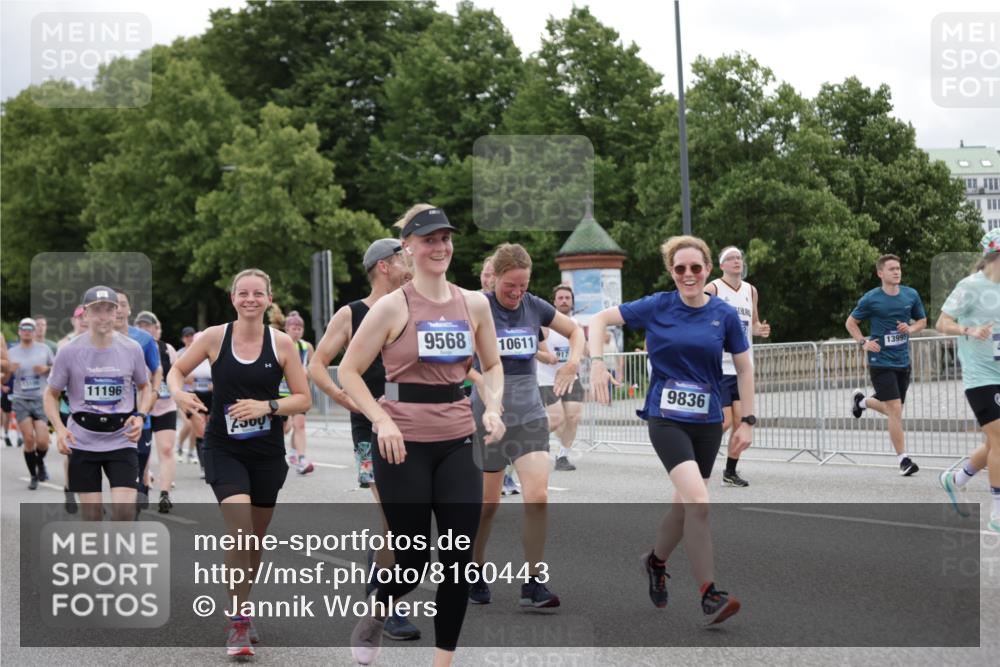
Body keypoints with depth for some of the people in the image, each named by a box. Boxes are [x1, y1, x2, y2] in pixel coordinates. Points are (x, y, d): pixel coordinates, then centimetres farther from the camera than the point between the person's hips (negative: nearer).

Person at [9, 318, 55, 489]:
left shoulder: (44, 349, 3)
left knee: (42, 441, -9)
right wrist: (10, 370, -15)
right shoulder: (12, 353, 4)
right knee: (28, 440, -6)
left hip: (41, 400, 0)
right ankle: (33, 476, 10)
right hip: (21, 400, 0)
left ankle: (40, 463, 24)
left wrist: (46, 369, -9)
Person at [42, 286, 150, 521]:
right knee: (92, 515, 2)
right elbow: (51, 394, 4)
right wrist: (59, 428, -13)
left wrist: (140, 417, -5)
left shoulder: (132, 349, -2)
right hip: (83, 442, 0)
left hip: (121, 440, 0)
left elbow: (144, 387, 14)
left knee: (124, 511, -13)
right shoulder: (69, 351, -5)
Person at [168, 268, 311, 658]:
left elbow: (303, 399, -1)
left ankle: (240, 609, 36)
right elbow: (176, 370, 8)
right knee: (239, 530, -20)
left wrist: (267, 406, -17)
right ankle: (238, 622, -9)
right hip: (224, 450, -2)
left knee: (256, 538, 13)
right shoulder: (215, 337, -5)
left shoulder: (282, 344, -3)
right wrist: (178, 393, -14)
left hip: (267, 452, 2)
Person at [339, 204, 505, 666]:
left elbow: (492, 364, 18)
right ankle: (373, 618, 33)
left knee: (460, 558, 0)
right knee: (413, 558, 1)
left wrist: (492, 407, -1)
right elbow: (349, 372, -4)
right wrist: (382, 420, -16)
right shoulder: (393, 306, -7)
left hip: (457, 441, 4)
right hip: (403, 443, -4)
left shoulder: (474, 304, 5)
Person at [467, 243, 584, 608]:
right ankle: (475, 572, 28)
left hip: (529, 414, 3)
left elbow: (575, 330, 17)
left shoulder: (535, 307, 3)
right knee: (488, 502, 6)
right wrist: (480, 379, -29)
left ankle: (534, 583, -5)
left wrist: (573, 361, -1)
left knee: (538, 496, -11)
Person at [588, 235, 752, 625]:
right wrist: (597, 363, -11)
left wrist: (747, 421, 3)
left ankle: (656, 561, 42)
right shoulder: (656, 307, -4)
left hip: (707, 421, 3)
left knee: (686, 504, 12)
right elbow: (600, 319, 3)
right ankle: (709, 596, -17)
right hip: (666, 418, -3)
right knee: (698, 501, -20)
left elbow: (744, 368, 7)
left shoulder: (724, 314, 0)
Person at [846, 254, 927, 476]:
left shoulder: (911, 295, 2)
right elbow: (850, 322, 5)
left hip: (903, 362, 5)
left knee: (892, 410, 16)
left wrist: (911, 328, -6)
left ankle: (862, 400, 46)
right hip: (881, 362, -5)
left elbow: (922, 320, 16)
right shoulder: (871, 299, -8)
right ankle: (904, 459, -5)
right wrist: (863, 342, -10)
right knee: (895, 409, -13)